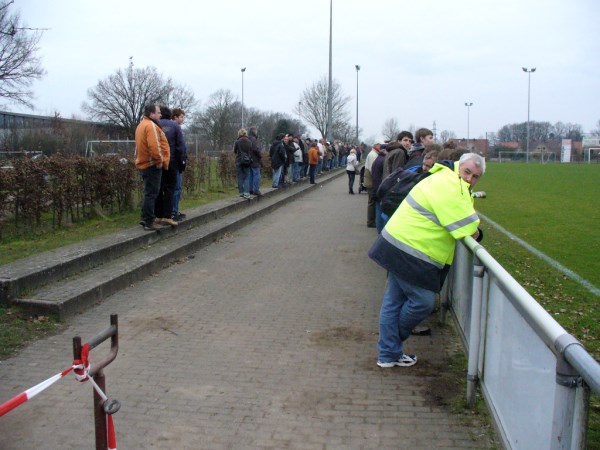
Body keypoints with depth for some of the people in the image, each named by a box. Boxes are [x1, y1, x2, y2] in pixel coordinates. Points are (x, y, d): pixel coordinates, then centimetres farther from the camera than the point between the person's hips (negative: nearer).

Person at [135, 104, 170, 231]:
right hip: (152, 165, -10)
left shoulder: (141, 125, 18)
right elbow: (153, 146, -25)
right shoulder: (151, 125, -15)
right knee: (151, 193, -6)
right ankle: (149, 222, -4)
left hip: (144, 163, 10)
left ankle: (146, 218, 24)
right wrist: (159, 161, -17)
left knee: (150, 193, 18)